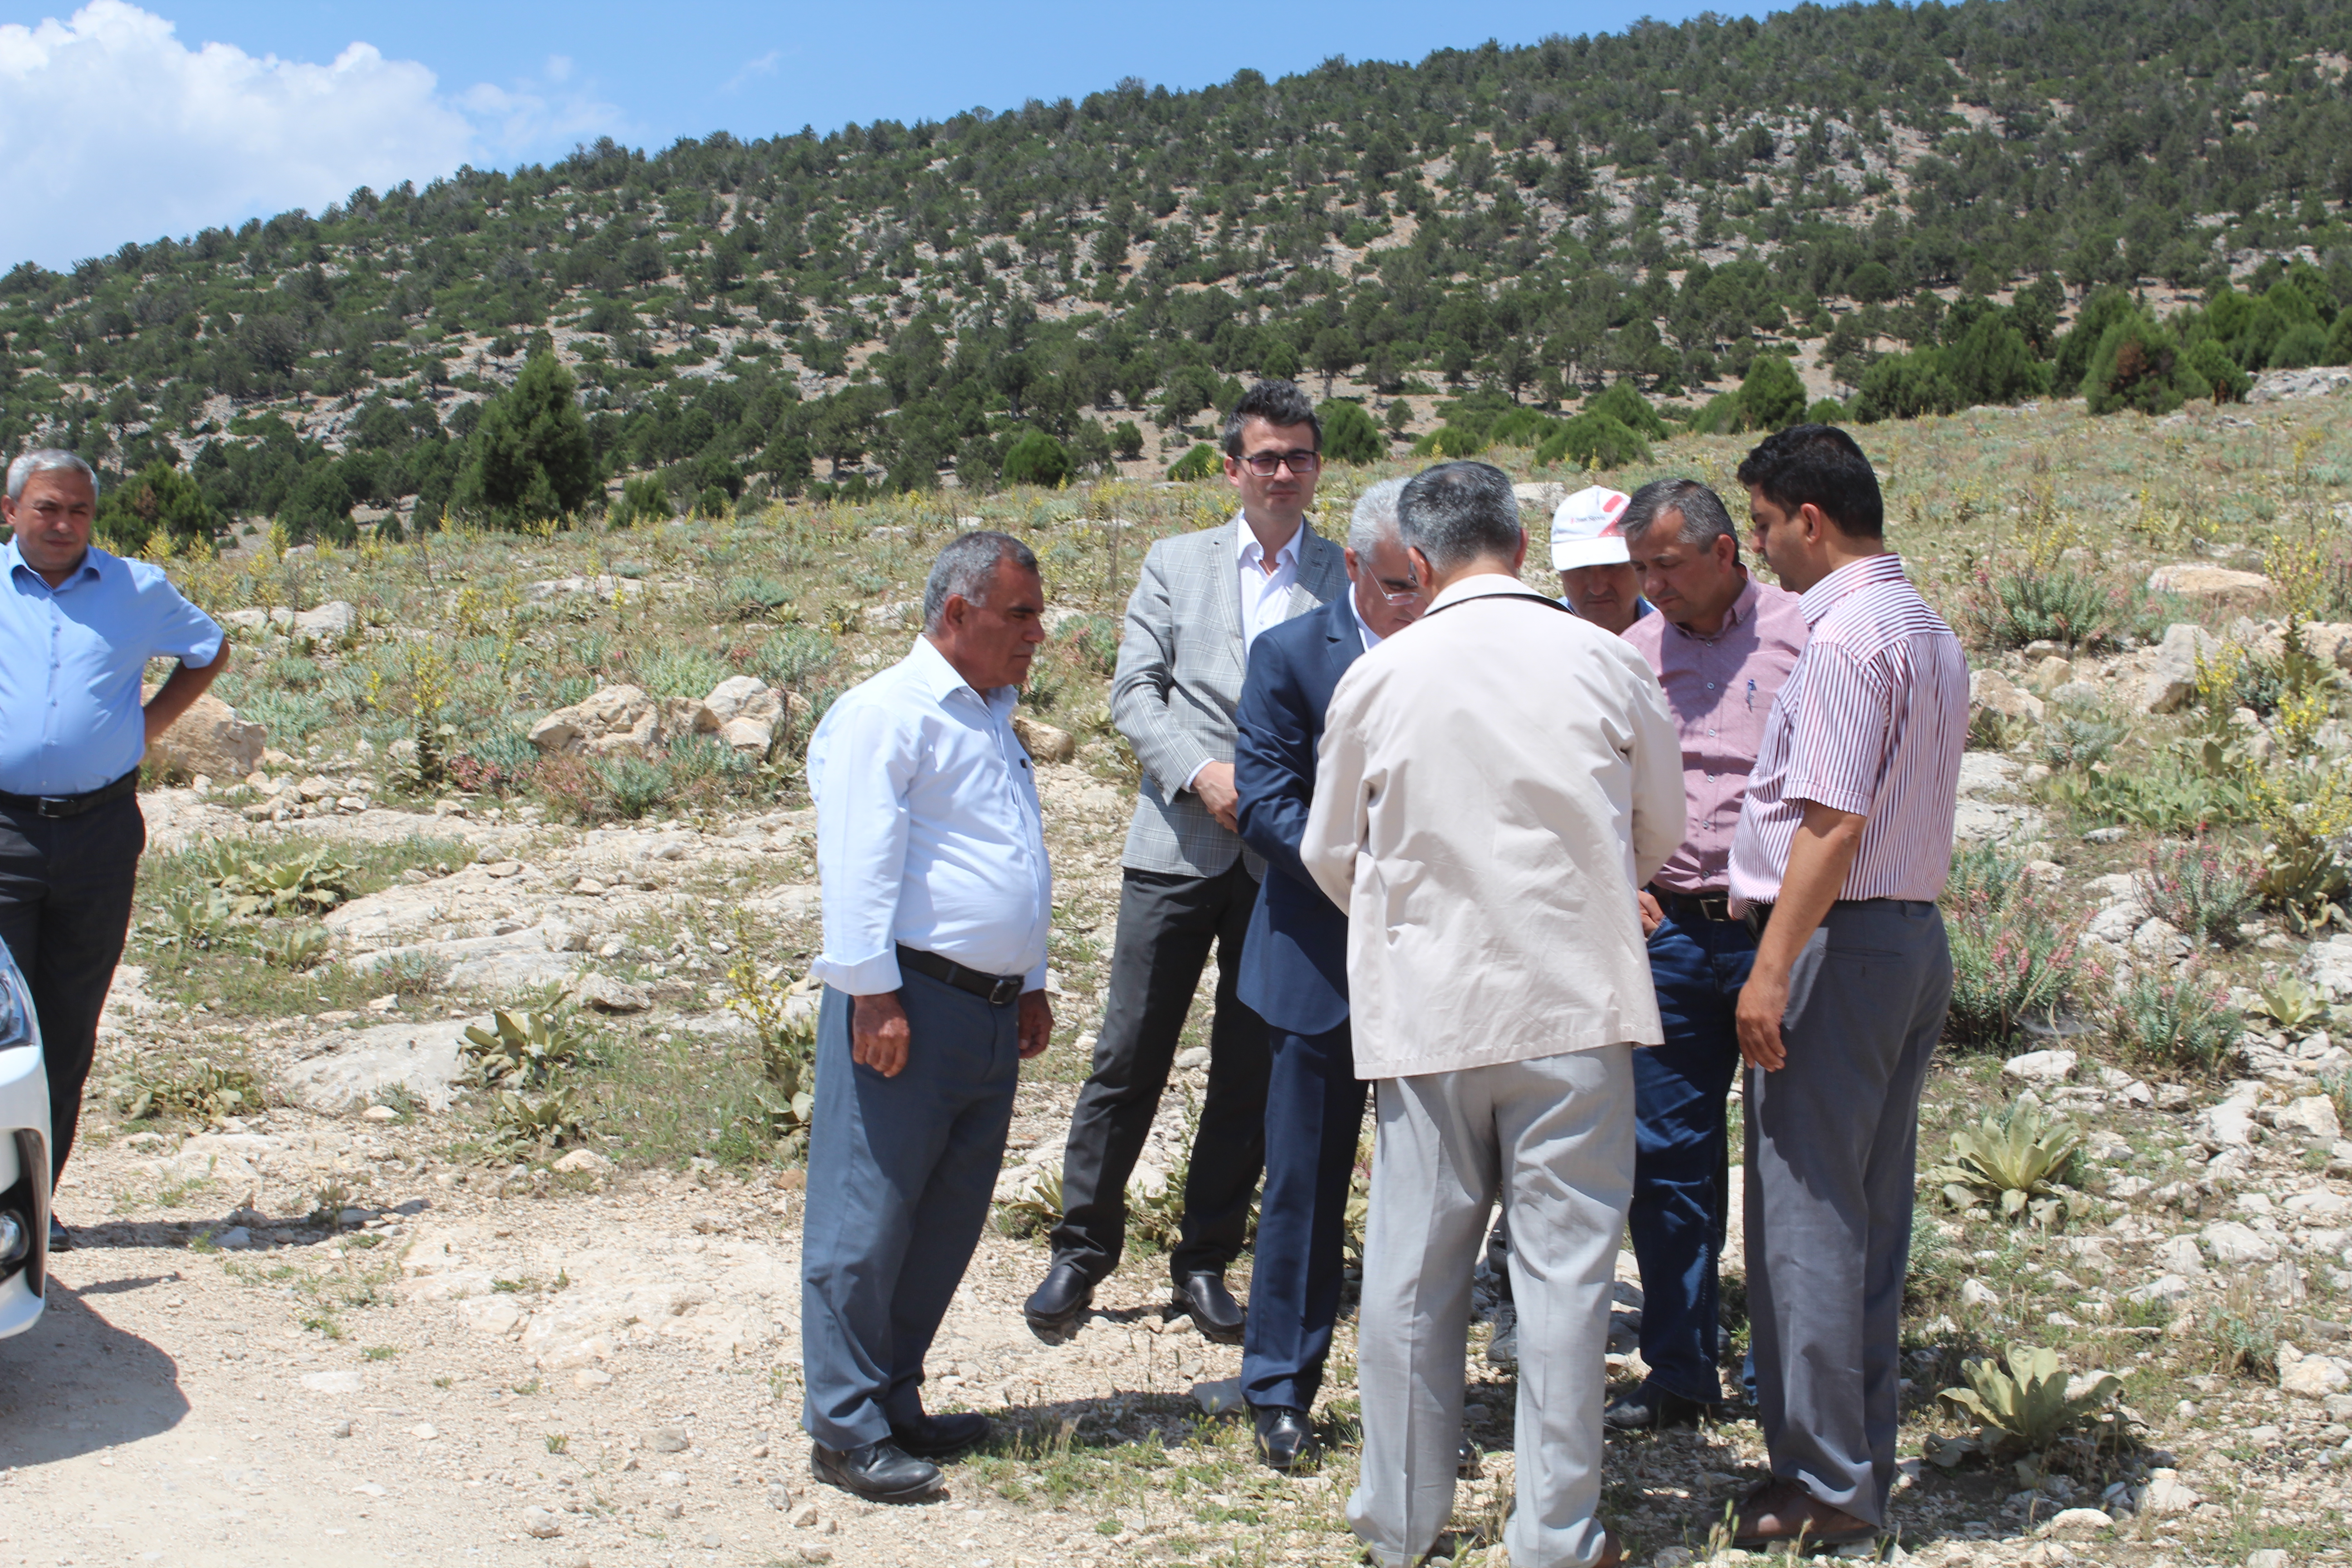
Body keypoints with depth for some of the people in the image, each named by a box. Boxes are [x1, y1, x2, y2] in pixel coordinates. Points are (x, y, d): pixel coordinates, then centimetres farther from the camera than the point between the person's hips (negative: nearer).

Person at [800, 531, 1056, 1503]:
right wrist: (873, 995, -19)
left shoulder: (993, 721, 21)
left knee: (948, 1219, 12)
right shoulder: (886, 714, -8)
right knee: (869, 1220, -4)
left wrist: (1031, 983, 24)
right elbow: (860, 861, -15)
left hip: (992, 1013, 9)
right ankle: (846, 1428, 4)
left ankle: (895, 1402, 23)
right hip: (908, 1004, -9)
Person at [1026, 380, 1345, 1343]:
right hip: (1180, 841, 0)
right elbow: (1134, 692, 4)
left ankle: (1206, 1260, 20)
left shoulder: (1349, 580, 6)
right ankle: (1082, 1248, 15)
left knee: (1252, 1070, 7)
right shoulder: (1176, 564, 10)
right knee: (1130, 1056, 1)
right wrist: (1201, 774, -11)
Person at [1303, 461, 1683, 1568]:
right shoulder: (1604, 662, -2)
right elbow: (1658, 834, 11)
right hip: (1574, 1000, 0)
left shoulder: (1377, 677, -3)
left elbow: (1330, 856, 9)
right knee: (1562, 1266, 6)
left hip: (1425, 1008, 1)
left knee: (1411, 1270, 10)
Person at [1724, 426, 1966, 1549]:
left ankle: (1822, 1485, 5)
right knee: (1872, 1215, 15)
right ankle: (1863, 1465, 24)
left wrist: (1773, 970, -20)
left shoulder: (1846, 635, -16)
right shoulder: (1930, 632, 15)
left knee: (1806, 1215, -2)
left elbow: (1835, 823, -22)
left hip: (1838, 941, -10)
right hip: (1916, 938, 10)